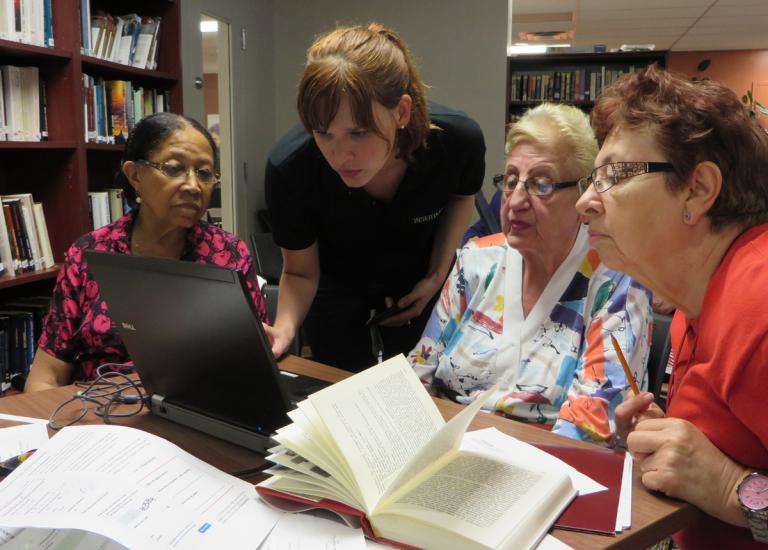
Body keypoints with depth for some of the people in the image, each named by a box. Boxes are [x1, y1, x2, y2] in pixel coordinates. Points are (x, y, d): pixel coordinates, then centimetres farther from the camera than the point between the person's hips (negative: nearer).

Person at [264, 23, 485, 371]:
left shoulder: (457, 141, -31)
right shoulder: (289, 169, -35)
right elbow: (300, 273, -18)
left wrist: (438, 275, -11)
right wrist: (284, 328, -37)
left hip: (419, 286, 1)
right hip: (335, 288, -1)